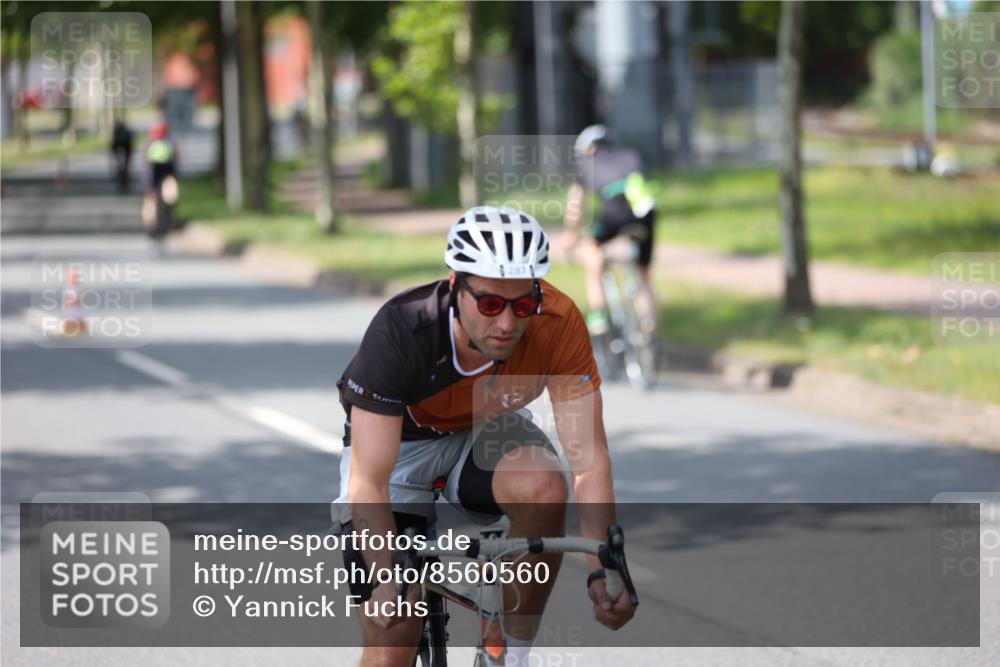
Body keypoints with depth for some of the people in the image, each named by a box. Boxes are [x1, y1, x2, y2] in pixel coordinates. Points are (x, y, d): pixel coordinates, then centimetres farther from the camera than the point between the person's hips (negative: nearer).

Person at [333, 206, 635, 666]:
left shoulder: (558, 322, -30)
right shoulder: (399, 332, -36)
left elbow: (588, 459, -29)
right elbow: (369, 483, -36)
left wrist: (603, 572, -42)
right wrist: (387, 580, -51)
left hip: (483, 431, 2)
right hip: (396, 442, -2)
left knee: (544, 488, -34)